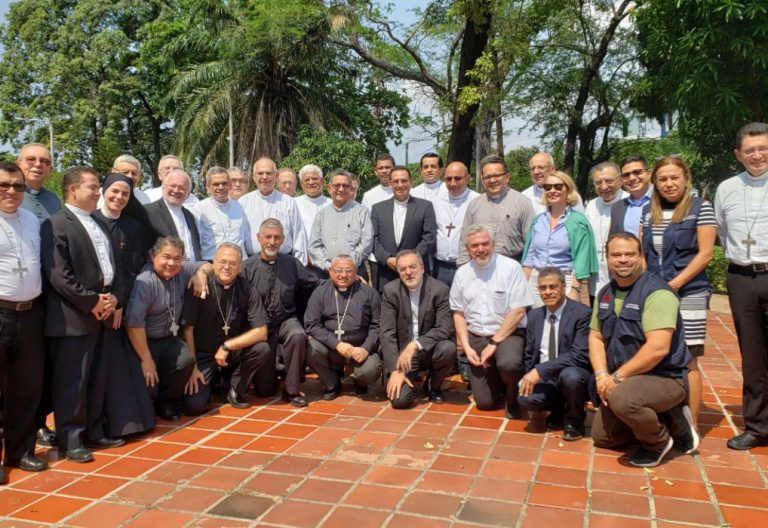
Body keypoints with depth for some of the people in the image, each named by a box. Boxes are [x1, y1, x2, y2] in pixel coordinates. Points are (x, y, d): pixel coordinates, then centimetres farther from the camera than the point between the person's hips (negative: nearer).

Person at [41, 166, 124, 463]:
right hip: (73, 317, -8)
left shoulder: (99, 226, 18)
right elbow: (58, 275, -17)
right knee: (71, 381, -1)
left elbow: (112, 268, 17)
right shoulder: (56, 224, -8)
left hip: (102, 313, 8)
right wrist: (91, 302, -16)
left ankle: (93, 432, 25)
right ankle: (70, 440, 10)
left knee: (97, 380, 14)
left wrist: (114, 298, 0)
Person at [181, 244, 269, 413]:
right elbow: (187, 329, -11)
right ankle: (211, 380, 17)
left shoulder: (247, 290, -8)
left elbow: (261, 332, -13)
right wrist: (192, 366, -13)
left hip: (232, 353, 2)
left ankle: (234, 387, 1)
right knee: (194, 406, -20)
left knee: (262, 349, -26)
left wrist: (227, 346, -20)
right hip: (203, 354, -2)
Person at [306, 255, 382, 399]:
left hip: (360, 348, -1)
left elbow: (377, 325, 2)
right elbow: (312, 325, -3)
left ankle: (359, 382, 13)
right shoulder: (320, 292, 5)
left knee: (370, 371, -30)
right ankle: (332, 384, 1)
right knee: (307, 348, -28)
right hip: (330, 347, 1)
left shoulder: (369, 292, 5)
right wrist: (337, 344, -15)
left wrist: (366, 348, -14)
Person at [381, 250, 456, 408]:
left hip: (429, 350, 1)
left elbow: (445, 328, -18)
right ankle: (411, 377, 17)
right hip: (402, 353, 0)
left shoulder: (439, 289, -10)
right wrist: (395, 370, -19)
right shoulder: (390, 291, -7)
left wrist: (415, 345, -31)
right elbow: (387, 333, -10)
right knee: (400, 399, -21)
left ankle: (433, 386, 0)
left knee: (449, 348, -32)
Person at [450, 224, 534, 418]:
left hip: (507, 334, -3)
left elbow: (518, 311, -12)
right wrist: (466, 347, -3)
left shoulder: (511, 267, -9)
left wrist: (494, 343, -14)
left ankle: (513, 399, -2)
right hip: (476, 338, 4)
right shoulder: (462, 273, 5)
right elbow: (458, 313, 9)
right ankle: (500, 385, 34)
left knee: (508, 364, -37)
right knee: (484, 402, -3)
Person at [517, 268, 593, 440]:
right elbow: (529, 355, 15)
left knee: (569, 375, -38)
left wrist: (540, 370, -27)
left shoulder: (582, 313, -12)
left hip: (574, 376, -4)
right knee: (525, 399, -26)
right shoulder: (534, 315, 7)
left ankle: (574, 420, -5)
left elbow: (579, 355, -22)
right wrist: (531, 376, -3)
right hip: (543, 379, 4)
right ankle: (559, 410, 9)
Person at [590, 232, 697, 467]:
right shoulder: (605, 294, 6)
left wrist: (617, 377, -22)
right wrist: (601, 376, -9)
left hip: (664, 378, -8)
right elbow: (596, 337, 7)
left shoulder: (657, 292, -20)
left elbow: (657, 349, -28)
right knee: (601, 437, 13)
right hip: (624, 381, 8)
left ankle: (658, 441, -6)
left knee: (622, 397, -37)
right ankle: (665, 419, 24)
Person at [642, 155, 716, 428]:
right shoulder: (648, 211, 12)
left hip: (687, 294, -4)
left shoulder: (701, 208, -1)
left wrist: (673, 285, -12)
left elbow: (705, 254, -6)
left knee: (687, 361, -1)